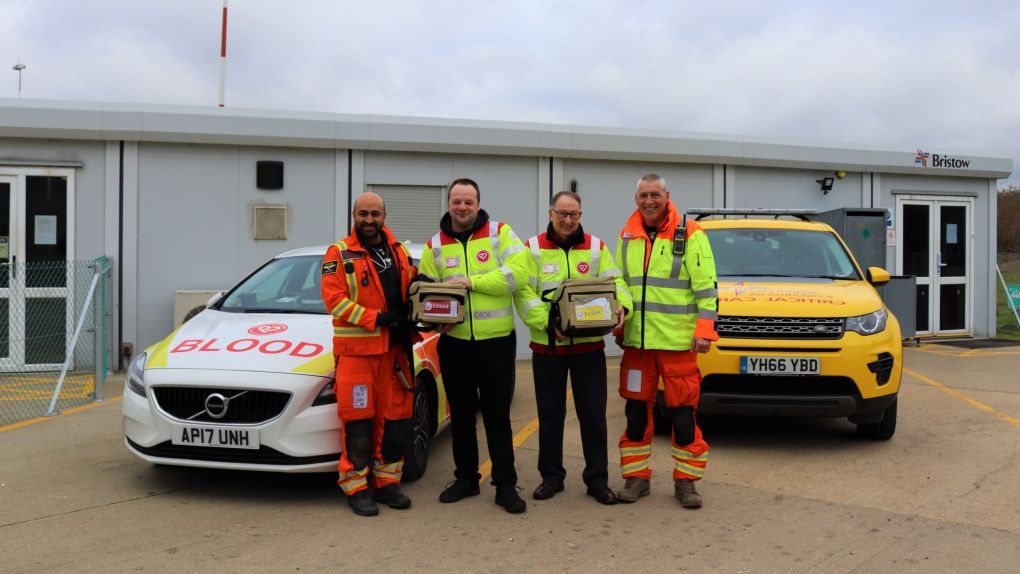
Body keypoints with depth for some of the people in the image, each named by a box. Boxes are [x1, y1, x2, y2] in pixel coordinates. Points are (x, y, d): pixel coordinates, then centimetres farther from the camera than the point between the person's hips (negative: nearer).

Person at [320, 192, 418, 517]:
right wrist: (378, 318, -17)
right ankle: (356, 488, 7)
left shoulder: (400, 252, 15)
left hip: (395, 349, 5)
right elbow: (334, 300, -10)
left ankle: (387, 482, 19)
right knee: (358, 422, -3)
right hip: (355, 349, -5)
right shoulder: (339, 254, -1)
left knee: (396, 420, 7)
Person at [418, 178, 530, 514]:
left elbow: (518, 272, -16)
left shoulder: (500, 233, -2)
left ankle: (505, 485, 14)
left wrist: (472, 281, -20)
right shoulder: (435, 245, 6)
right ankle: (466, 479, 29)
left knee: (497, 416, 4)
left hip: (497, 341, -3)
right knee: (461, 416, 14)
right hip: (454, 343, 3)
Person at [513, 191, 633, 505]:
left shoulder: (596, 247, 7)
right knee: (550, 414, 10)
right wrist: (548, 322, -22)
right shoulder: (533, 248, 0)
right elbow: (524, 294, -9)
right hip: (547, 346, -1)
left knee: (593, 415, 5)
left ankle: (597, 479, 17)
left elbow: (614, 283, 1)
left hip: (589, 345, 1)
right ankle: (551, 476, 23)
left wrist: (619, 305, -21)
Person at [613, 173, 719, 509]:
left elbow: (706, 287, -6)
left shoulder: (689, 235, -4)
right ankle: (637, 477, 20)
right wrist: (619, 328, 17)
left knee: (683, 412, 2)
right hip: (636, 341, 5)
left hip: (677, 341, -4)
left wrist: (705, 330, -13)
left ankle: (685, 480, 14)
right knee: (637, 411, 9)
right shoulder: (627, 236, 11)